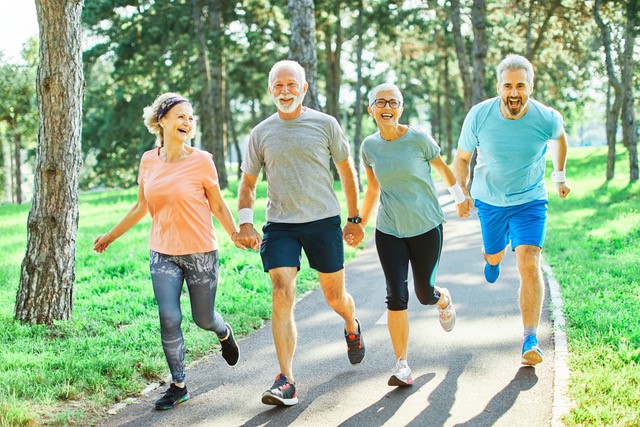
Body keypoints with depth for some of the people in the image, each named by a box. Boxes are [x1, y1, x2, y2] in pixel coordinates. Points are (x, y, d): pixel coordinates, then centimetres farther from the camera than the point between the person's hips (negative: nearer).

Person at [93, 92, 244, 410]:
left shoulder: (201, 160, -8)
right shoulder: (148, 161, 2)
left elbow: (218, 206, -1)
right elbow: (141, 208, 13)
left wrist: (234, 234, -14)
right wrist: (111, 236, 18)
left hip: (200, 252, -2)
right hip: (162, 253, 2)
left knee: (203, 319, 9)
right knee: (169, 319, -6)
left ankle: (224, 333, 47)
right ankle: (178, 385, 9)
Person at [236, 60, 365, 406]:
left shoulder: (325, 124, 2)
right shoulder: (261, 133, 6)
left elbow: (346, 170, 11)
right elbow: (247, 183, 13)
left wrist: (354, 218, 10)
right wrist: (245, 222, -2)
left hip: (324, 221, 0)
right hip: (279, 225, 1)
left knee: (335, 295, 10)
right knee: (282, 296, -14)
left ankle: (352, 328, 48)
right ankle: (286, 381, -13)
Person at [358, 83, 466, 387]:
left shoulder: (419, 139, -11)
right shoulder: (369, 146, 0)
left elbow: (442, 169, 5)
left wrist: (461, 199, 15)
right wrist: (360, 224, 16)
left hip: (427, 228, -2)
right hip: (389, 231, 2)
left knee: (424, 294, 7)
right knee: (396, 296, -6)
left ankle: (444, 300, 45)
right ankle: (402, 365, 1)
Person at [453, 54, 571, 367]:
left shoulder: (547, 118, -20)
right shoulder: (479, 116, -20)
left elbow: (559, 137, 8)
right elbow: (462, 157, -2)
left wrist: (559, 173, 15)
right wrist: (463, 194, -11)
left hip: (530, 202, -2)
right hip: (489, 201, 2)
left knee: (529, 263, -20)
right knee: (494, 255, 24)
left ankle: (531, 340, -16)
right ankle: (493, 258, 65)